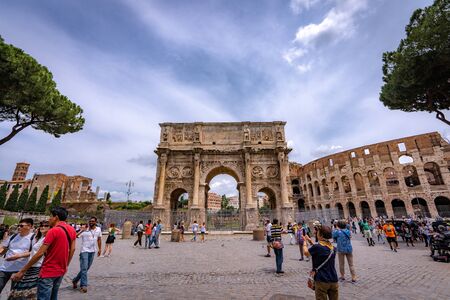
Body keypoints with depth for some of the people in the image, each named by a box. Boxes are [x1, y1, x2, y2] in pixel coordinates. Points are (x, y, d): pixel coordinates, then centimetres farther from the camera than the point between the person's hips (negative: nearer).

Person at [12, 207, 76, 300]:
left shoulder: (53, 231, -18)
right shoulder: (72, 230, 2)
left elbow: (40, 253, -18)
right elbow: (72, 249, 6)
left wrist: (22, 271, -9)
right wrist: (65, 266, 16)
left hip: (48, 272, -7)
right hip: (61, 271, 7)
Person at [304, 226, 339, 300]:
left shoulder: (317, 247, -18)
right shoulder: (332, 248, 3)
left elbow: (306, 253, 0)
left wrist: (305, 242, 14)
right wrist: (311, 242, 17)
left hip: (322, 281, -6)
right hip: (333, 280, 6)